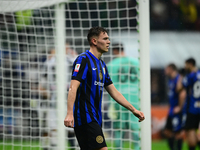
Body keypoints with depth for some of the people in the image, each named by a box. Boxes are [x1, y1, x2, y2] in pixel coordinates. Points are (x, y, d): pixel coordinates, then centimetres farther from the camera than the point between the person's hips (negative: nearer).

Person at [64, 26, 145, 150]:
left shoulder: (102, 64, 19)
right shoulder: (83, 60, -8)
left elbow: (113, 91, 24)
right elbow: (73, 88, -18)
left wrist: (133, 109, 20)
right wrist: (69, 114, -29)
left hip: (95, 119, 9)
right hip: (85, 117, -9)